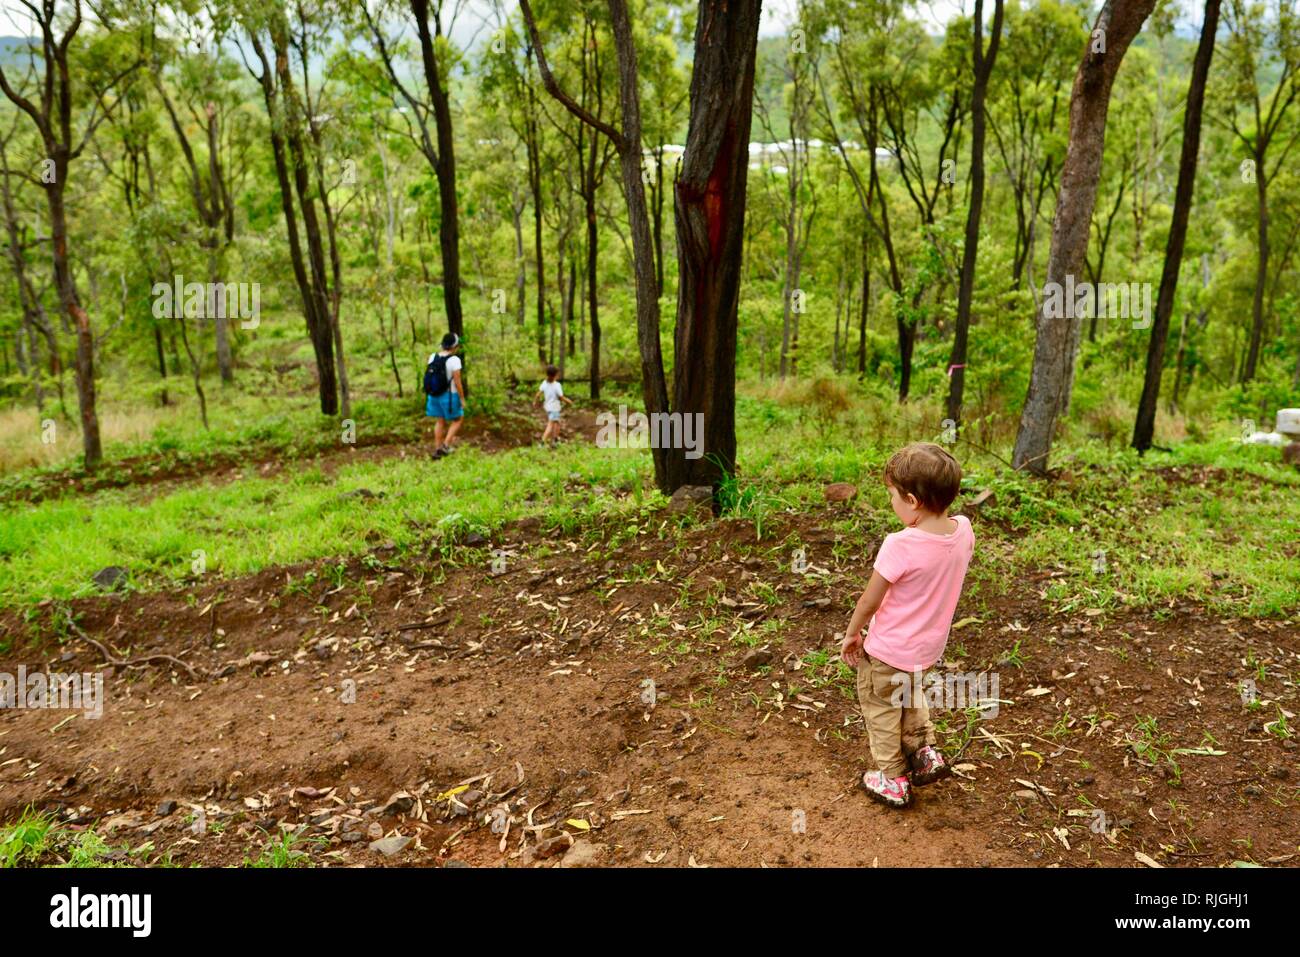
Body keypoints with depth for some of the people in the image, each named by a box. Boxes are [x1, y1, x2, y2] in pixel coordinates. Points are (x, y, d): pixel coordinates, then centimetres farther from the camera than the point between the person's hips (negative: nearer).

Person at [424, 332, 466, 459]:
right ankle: (446, 444, 7)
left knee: (440, 421, 18)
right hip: (449, 396, -5)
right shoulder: (454, 360, -19)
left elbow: (427, 377, 5)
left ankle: (437, 449, 20)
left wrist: (429, 395, 16)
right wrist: (462, 399, -8)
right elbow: (457, 382, -18)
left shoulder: (432, 357, -1)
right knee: (458, 419, 16)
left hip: (434, 395, 6)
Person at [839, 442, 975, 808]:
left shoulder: (899, 545, -33)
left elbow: (869, 601, -19)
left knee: (881, 709, 18)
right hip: (928, 646, 7)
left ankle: (893, 781, 29)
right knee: (909, 698, 35)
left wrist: (851, 634, -5)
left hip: (888, 649, -6)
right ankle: (924, 753, 34)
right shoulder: (963, 531, -14)